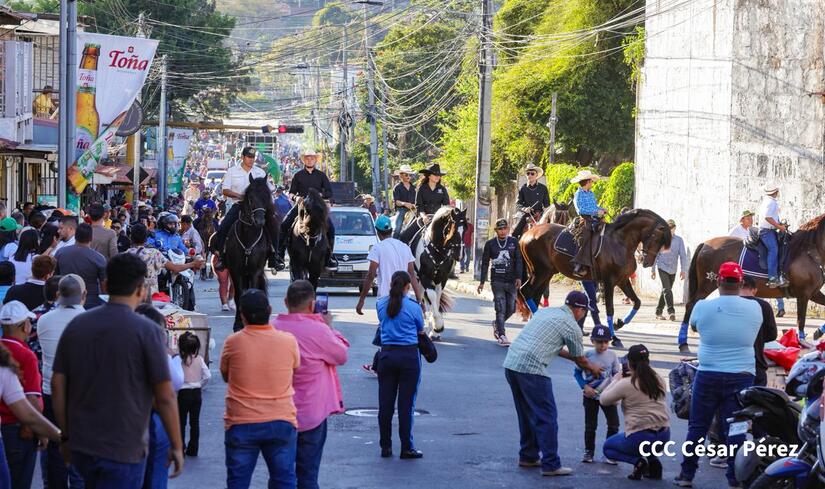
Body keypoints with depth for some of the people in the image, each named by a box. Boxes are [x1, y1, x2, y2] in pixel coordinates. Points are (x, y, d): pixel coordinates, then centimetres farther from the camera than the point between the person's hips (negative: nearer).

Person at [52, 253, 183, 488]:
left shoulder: (76, 325, 3)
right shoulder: (147, 332, -12)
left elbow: (57, 385, 5)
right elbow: (165, 397, -12)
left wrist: (66, 435, 14)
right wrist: (176, 446, -2)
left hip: (80, 445, 5)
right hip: (124, 449, -5)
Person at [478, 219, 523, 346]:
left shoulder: (514, 242, 6)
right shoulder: (490, 244, 2)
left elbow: (518, 260, 2)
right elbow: (485, 263, 6)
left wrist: (518, 277, -10)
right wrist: (482, 282, 4)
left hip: (511, 281, 2)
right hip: (497, 281, -2)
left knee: (511, 308, 7)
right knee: (501, 309, -8)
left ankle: (497, 324, 33)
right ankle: (501, 335, -5)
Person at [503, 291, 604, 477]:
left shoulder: (545, 311, 21)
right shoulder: (571, 326, 0)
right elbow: (580, 360, 14)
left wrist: (571, 355, 40)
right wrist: (593, 368, 33)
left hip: (510, 363, 8)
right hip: (531, 369, -8)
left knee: (527, 414, 20)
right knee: (547, 417, -1)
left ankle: (528, 456, 29)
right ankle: (551, 465, 0)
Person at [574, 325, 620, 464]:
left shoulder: (612, 355, -8)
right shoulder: (587, 355, -13)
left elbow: (616, 374, 0)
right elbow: (577, 372, -4)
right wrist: (585, 386, -17)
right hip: (591, 396, -1)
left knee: (613, 425, 0)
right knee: (590, 425, 7)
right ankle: (589, 451, 22)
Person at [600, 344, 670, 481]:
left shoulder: (626, 384, -9)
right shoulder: (659, 380, 5)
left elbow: (603, 400, 3)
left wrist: (615, 381, 16)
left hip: (640, 438, -5)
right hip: (664, 437, 6)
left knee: (608, 447, 23)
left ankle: (637, 461, -4)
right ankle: (652, 461, 13)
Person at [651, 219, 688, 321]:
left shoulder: (679, 240, 1)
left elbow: (683, 255, 1)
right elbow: (655, 255, 4)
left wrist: (683, 270, -5)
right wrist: (653, 270, 4)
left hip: (672, 270, 3)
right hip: (663, 268, -3)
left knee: (666, 291, 11)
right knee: (667, 290, -17)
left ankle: (658, 312, 22)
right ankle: (671, 311, -22)